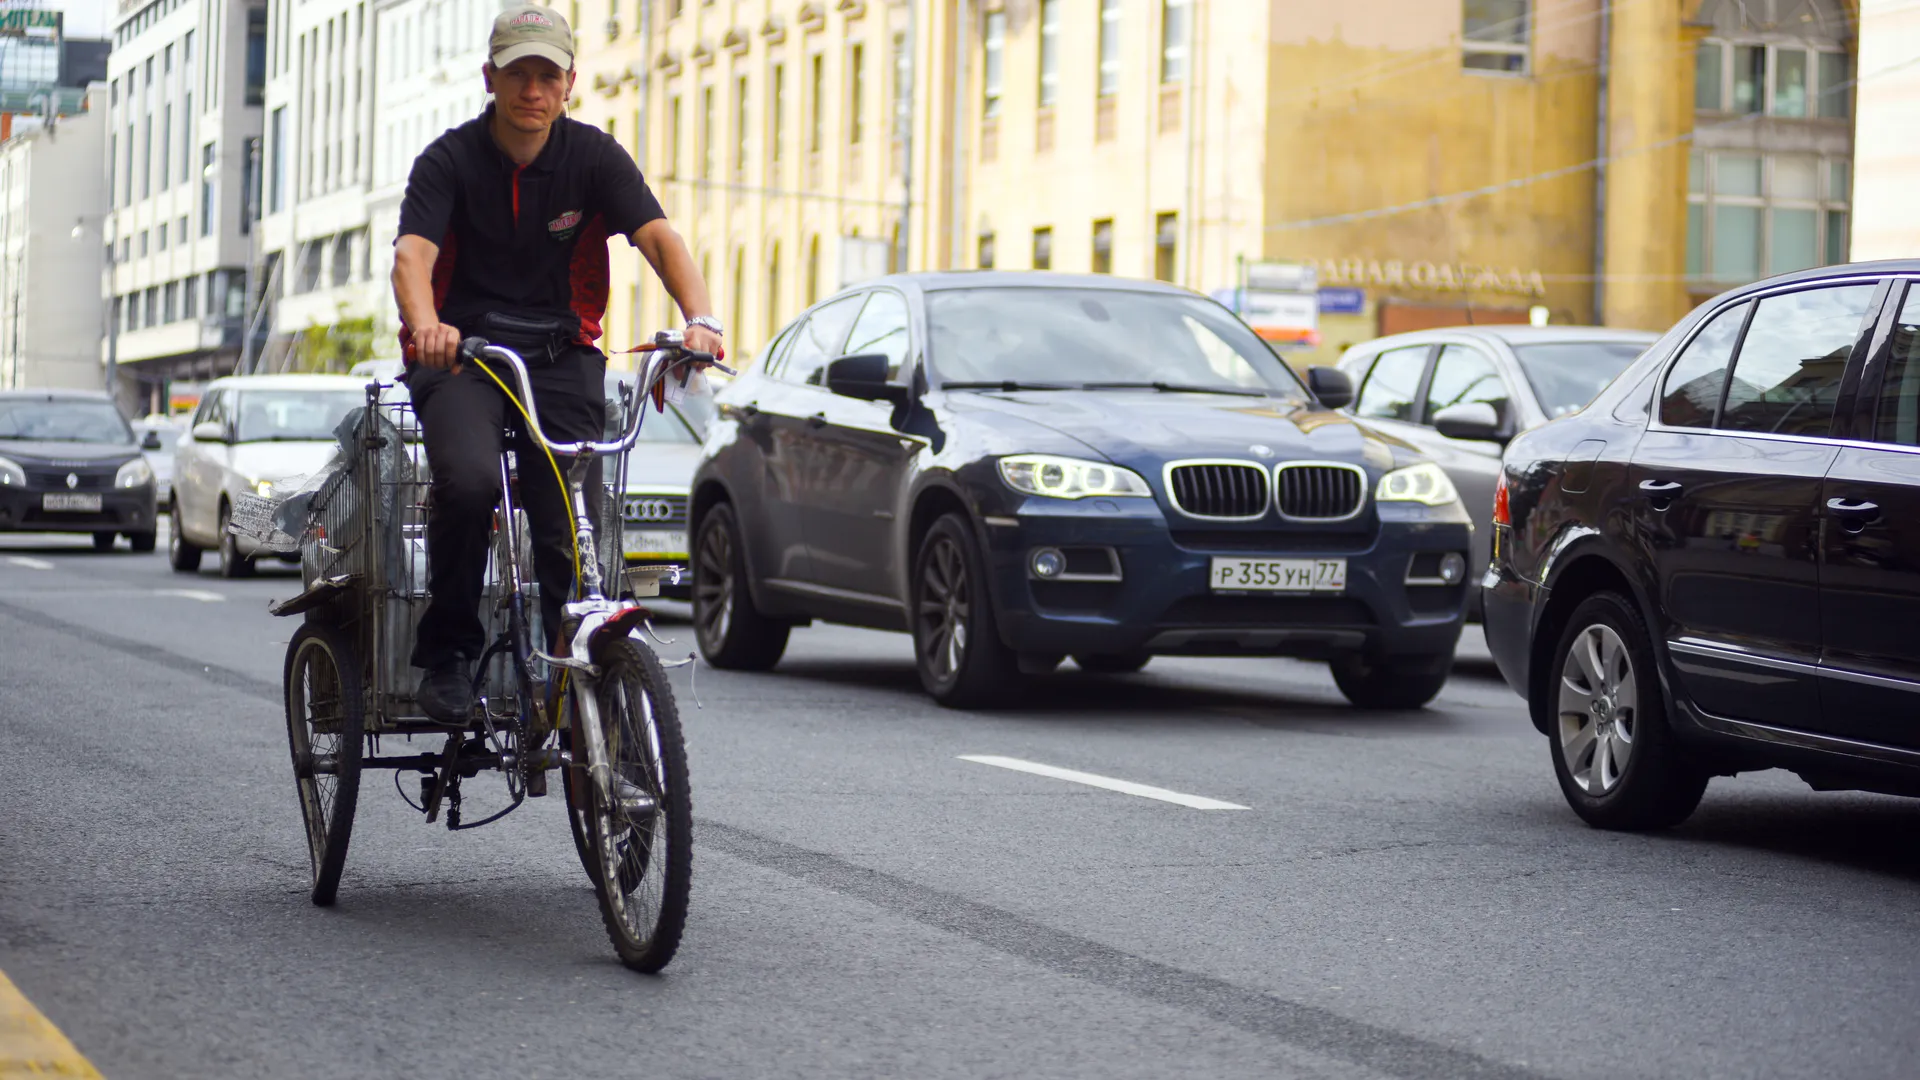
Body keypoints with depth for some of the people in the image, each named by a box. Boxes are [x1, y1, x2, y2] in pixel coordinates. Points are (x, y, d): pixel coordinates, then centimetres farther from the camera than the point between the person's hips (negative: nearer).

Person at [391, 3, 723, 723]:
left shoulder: (594, 156, 0)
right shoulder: (451, 160, -5)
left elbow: (658, 237, -14)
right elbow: (412, 255, -20)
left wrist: (700, 320, -34)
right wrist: (426, 326, -43)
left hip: (561, 359, 2)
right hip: (461, 352, -2)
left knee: (569, 535, -11)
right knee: (469, 481, -31)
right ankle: (447, 652, -13)